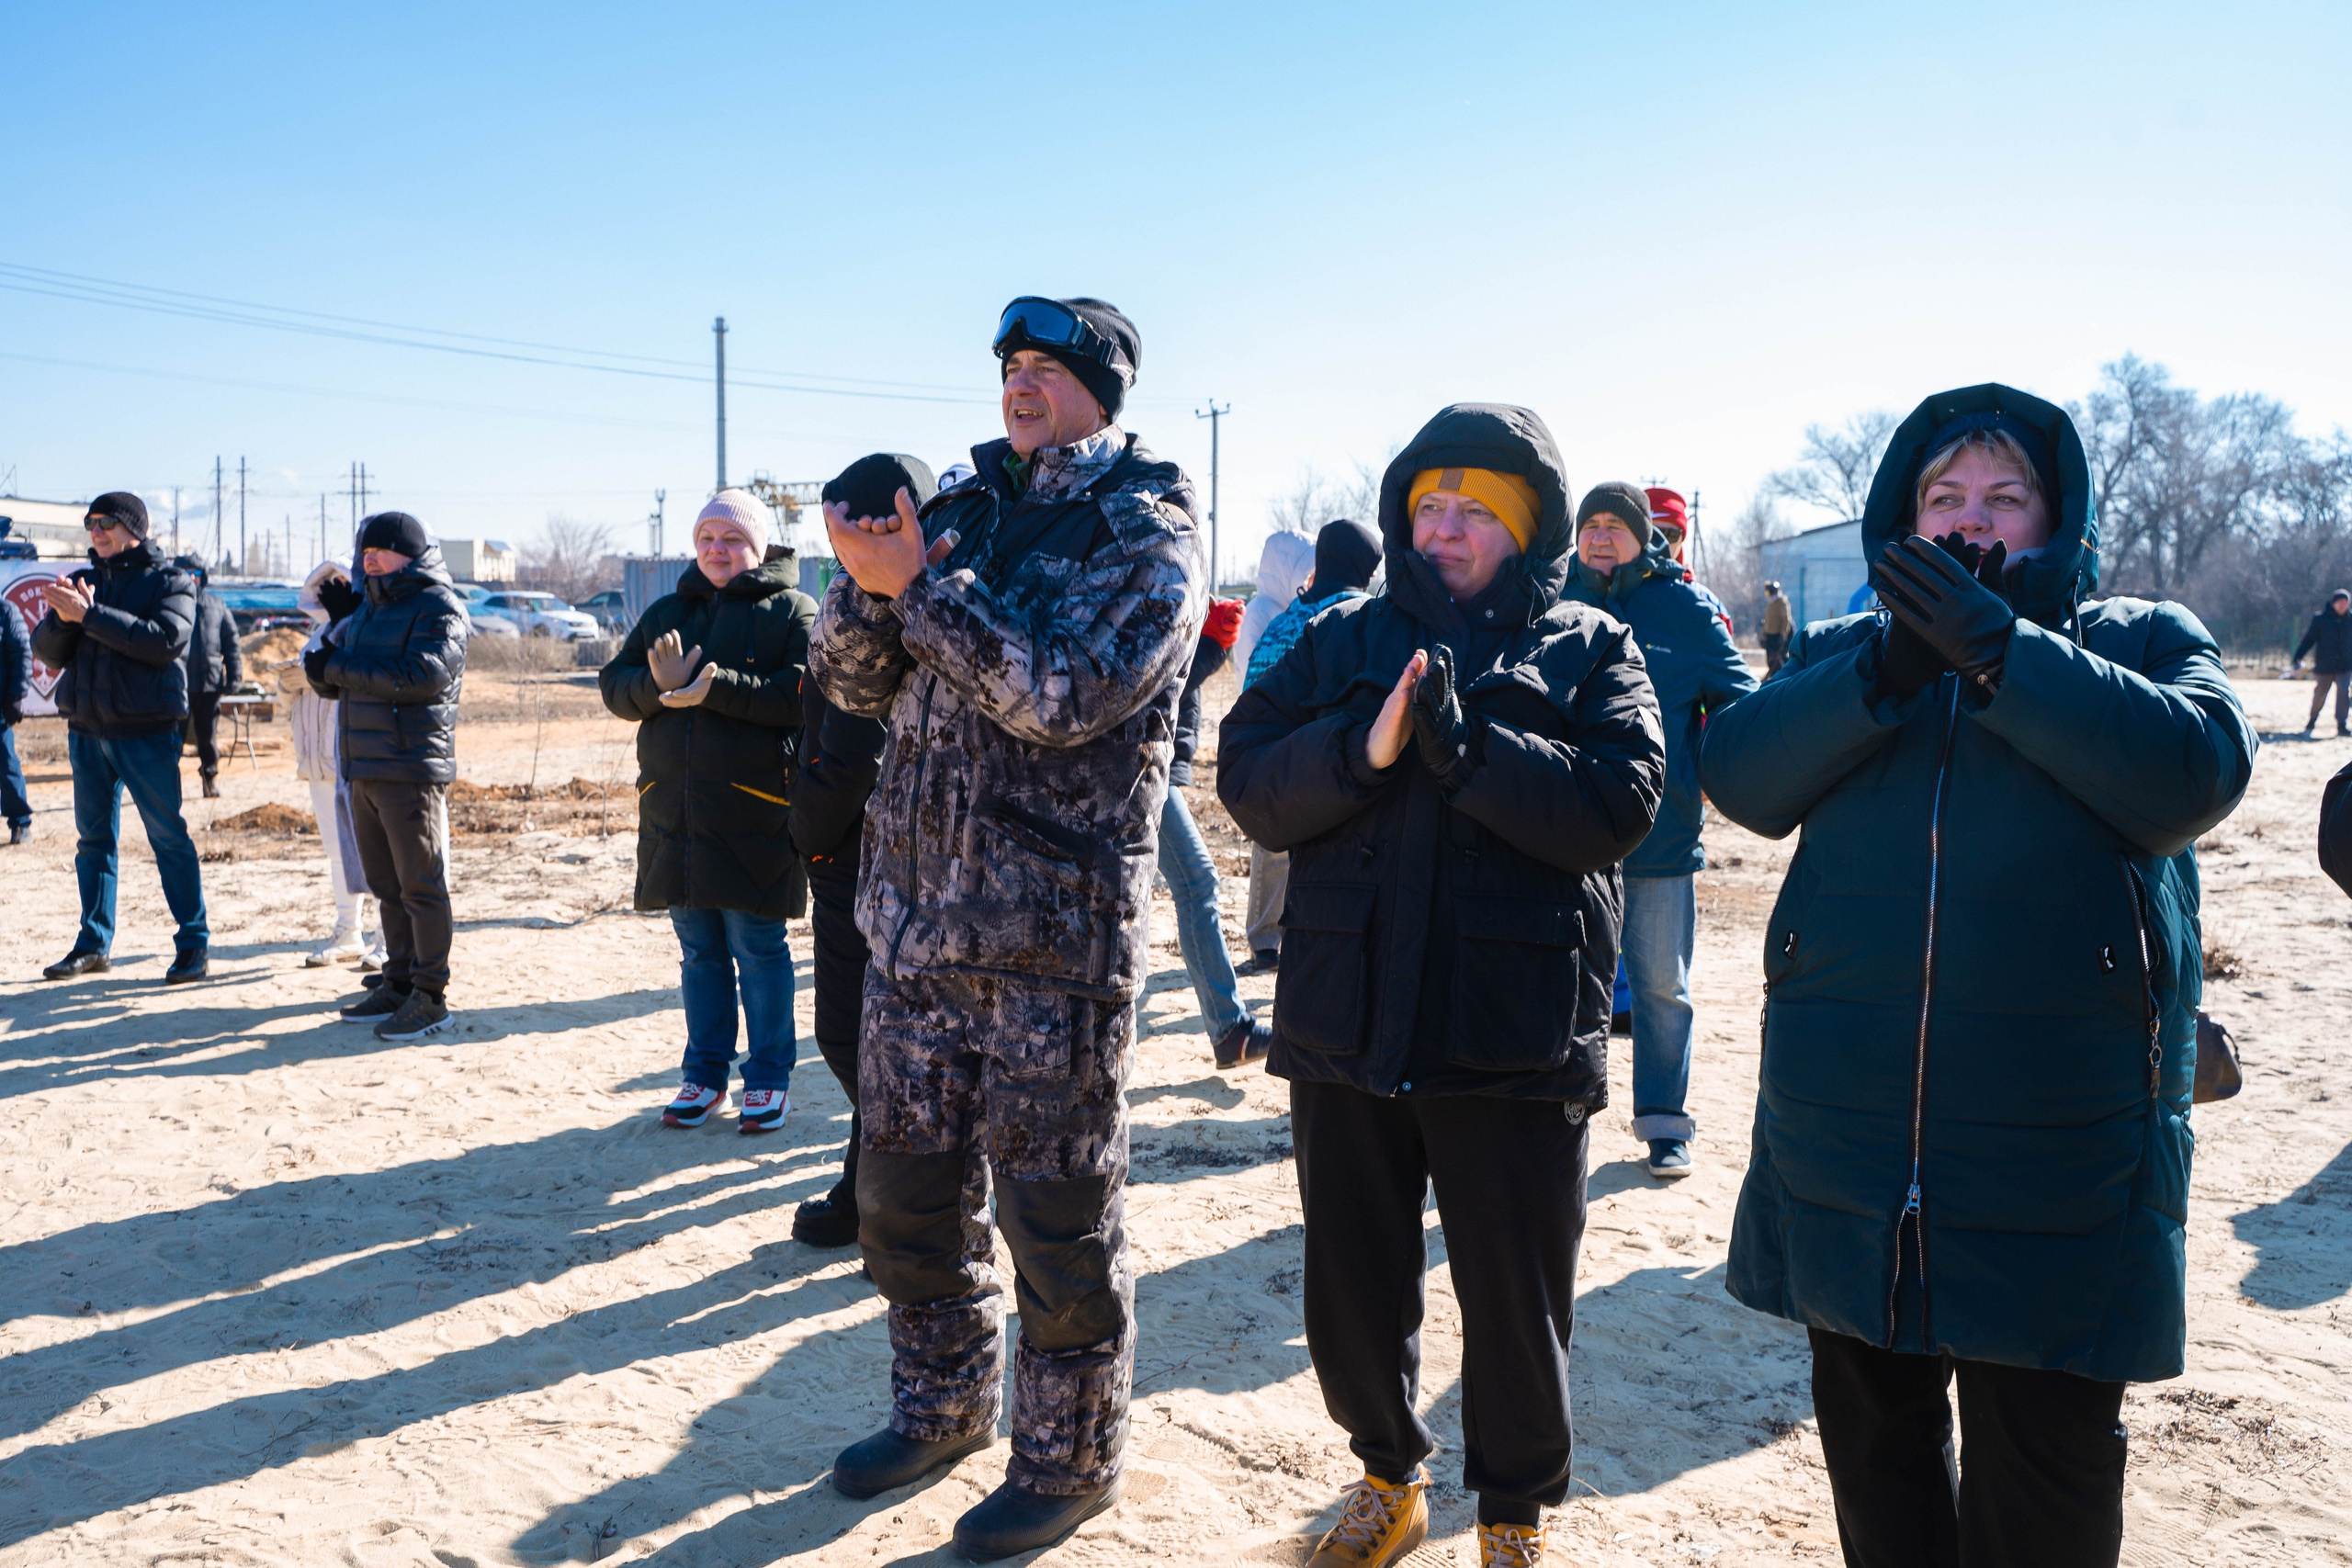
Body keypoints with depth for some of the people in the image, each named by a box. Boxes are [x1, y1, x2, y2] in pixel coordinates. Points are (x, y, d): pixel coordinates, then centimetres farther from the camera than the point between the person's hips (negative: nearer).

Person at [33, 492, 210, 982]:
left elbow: (165, 640, -19)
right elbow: (46, 650, 7)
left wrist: (90, 615, -21)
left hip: (146, 730, -6)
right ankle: (93, 945, 19)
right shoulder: (83, 582, 14)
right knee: (94, 839, 11)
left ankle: (194, 946, -1)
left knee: (168, 836, -4)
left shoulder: (169, 581, -1)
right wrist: (64, 619, -13)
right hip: (86, 728, 6)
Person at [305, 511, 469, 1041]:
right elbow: (324, 675, 18)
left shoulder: (439, 606, -6)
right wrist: (325, 664, -7)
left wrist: (341, 667, -12)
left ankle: (431, 997, 0)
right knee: (386, 886, 13)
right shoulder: (368, 608, 21)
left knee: (420, 884, -4)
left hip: (411, 769, -8)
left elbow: (422, 674, -21)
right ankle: (399, 983, 22)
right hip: (363, 770, 8)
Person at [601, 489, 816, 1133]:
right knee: (698, 951, 13)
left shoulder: (791, 611, 0)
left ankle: (768, 1077, 14)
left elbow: (804, 694, -15)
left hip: (755, 812, -5)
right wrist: (659, 685, -12)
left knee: (758, 949, 1)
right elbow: (614, 685, 10)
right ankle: (705, 1074, 24)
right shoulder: (665, 613, 17)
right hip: (673, 809, 5)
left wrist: (717, 688, -22)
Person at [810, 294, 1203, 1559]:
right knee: (902, 1187, 17)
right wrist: (867, 579, -10)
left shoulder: (1146, 530, -6)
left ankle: (1067, 1463, 24)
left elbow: (1068, 692, -20)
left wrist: (920, 585, -20)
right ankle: (941, 1409, 38)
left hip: (1055, 932, -6)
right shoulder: (962, 508, 12)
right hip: (913, 915, 6)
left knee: (1057, 1213, 5)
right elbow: (851, 682, 9)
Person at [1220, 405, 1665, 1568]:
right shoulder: (1341, 640, 9)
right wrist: (1360, 749, -20)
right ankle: (1388, 1474, 42)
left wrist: (1467, 746, -24)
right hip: (1347, 1026, 3)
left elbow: (1621, 803, -14)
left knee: (1515, 1299, 10)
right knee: (1352, 1288, 17)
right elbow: (1248, 783, -2)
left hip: (1515, 1039, -2)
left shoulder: (1589, 650, 2)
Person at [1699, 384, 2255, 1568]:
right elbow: (1739, 777, -7)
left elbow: (2194, 773, -15)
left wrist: (1998, 651, -22)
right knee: (1871, 1428, 18)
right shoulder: (1842, 654, 12)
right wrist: (1890, 668, -20)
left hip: (2059, 1137, -2)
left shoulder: (2143, 640, 6)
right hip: (1849, 1126, 3)